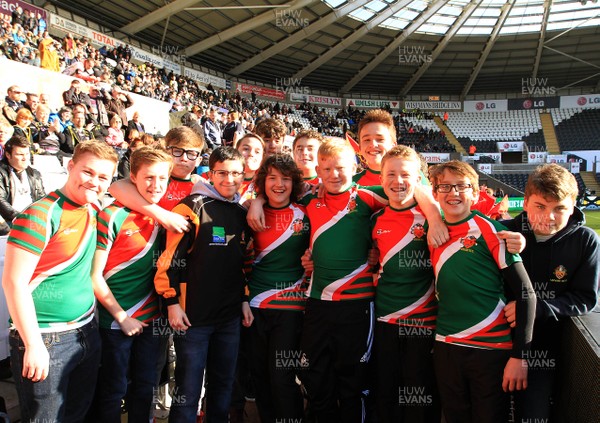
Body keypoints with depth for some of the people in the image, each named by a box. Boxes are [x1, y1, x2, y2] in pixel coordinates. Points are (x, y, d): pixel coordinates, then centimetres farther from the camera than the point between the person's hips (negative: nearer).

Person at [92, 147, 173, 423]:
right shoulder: (113, 217, -15)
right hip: (116, 320, -5)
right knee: (113, 390, 11)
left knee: (145, 388, 17)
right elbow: (94, 275, -13)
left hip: (150, 318, 5)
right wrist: (122, 317, -12)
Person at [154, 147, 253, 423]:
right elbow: (171, 257, -11)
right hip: (193, 314, -5)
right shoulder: (194, 206, -9)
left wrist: (244, 299, 15)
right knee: (188, 388, 4)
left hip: (230, 316, 6)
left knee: (223, 384, 17)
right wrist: (172, 302, -13)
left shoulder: (242, 213, 10)